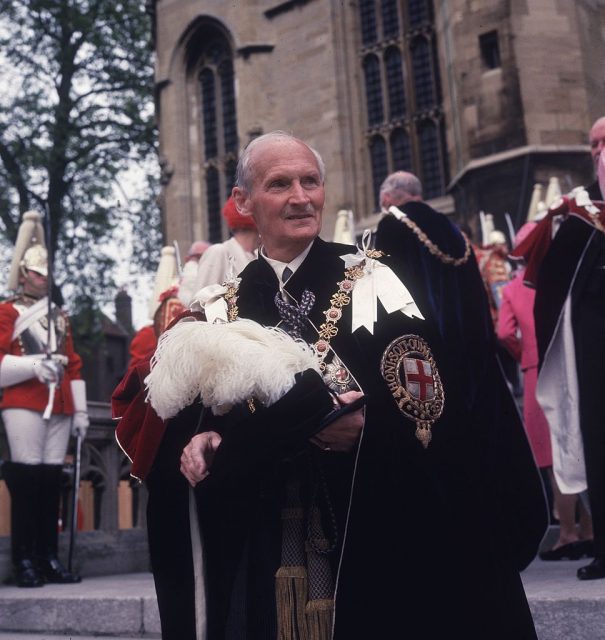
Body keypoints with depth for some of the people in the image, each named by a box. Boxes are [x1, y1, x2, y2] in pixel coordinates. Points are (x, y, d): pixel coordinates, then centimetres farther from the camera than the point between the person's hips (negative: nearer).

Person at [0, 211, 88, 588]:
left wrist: (80, 410, 14)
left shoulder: (59, 316, 21)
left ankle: (49, 560, 9)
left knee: (52, 480, 4)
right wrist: (34, 365, -20)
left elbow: (74, 364, 19)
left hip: (60, 408, 5)